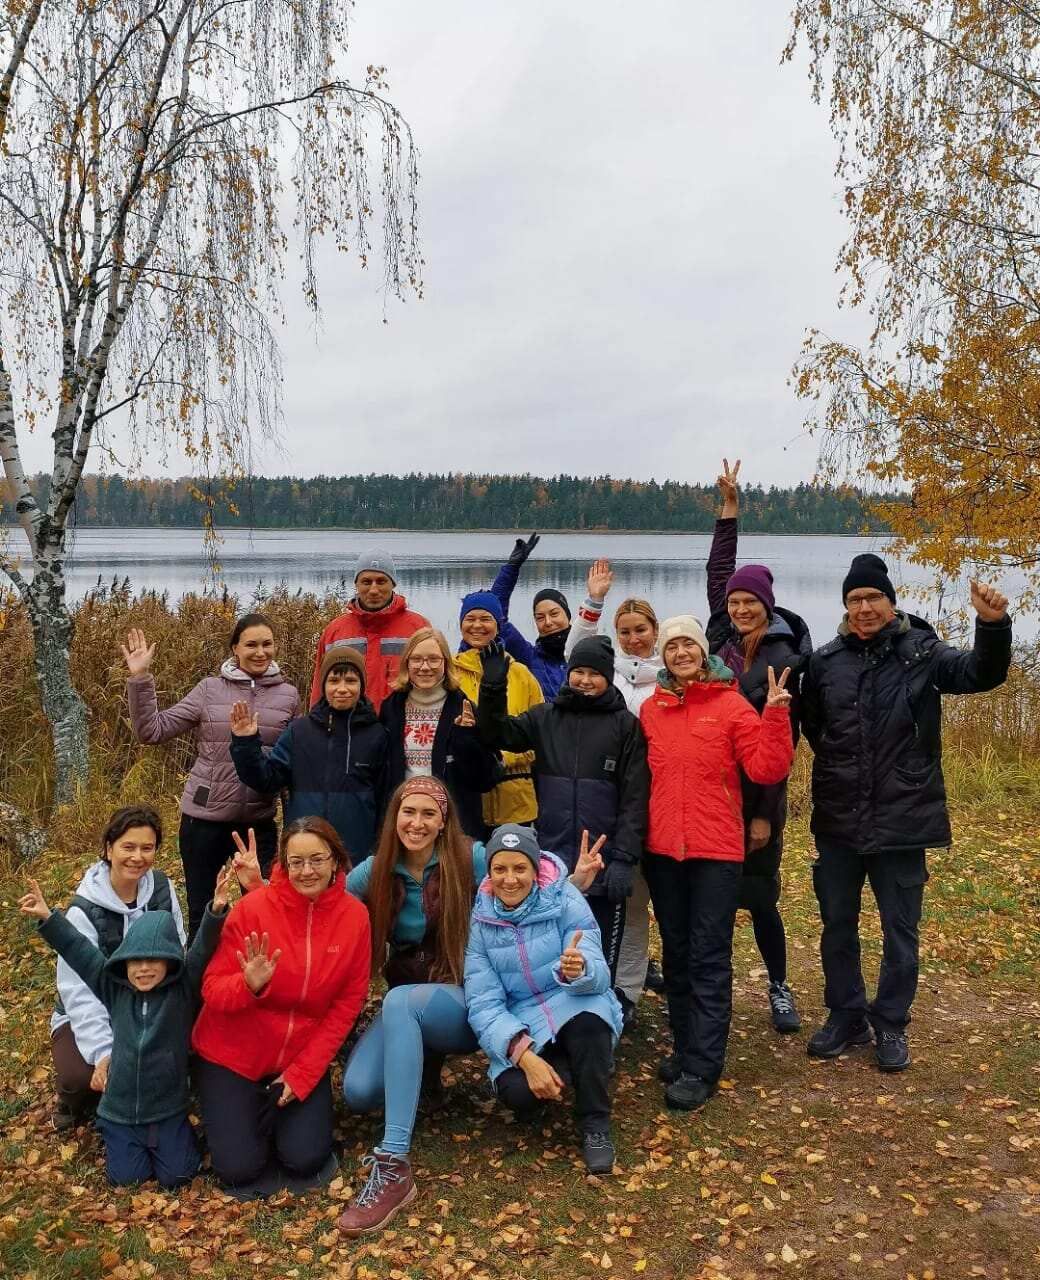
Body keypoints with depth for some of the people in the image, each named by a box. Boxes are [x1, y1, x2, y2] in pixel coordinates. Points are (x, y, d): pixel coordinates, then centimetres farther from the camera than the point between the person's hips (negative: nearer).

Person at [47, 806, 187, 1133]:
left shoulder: (161, 888, -9)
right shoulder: (84, 911, -20)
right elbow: (79, 991, -24)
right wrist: (104, 1052, -34)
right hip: (88, 1016, -3)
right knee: (82, 1074, -31)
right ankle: (75, 1097, 8)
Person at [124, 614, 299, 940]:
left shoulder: (287, 695, 2)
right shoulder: (210, 689, -2)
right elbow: (152, 730, -4)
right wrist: (139, 679, -12)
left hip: (259, 821, 1)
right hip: (204, 818, -1)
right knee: (201, 916, 13)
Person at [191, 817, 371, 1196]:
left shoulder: (355, 915, -12)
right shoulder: (252, 907, -20)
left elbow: (347, 1004, -6)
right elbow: (212, 991, -16)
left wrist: (303, 1072, -10)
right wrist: (250, 985, -38)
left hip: (303, 1055, 2)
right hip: (233, 1053, -2)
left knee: (305, 1159, -8)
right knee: (240, 1168, -8)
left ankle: (282, 1102, 23)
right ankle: (240, 1109, 24)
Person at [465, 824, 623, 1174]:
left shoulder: (566, 901, -12)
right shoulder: (480, 921, -7)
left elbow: (598, 974, -19)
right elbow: (483, 1004, -11)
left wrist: (578, 969, -45)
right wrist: (526, 1057, -27)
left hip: (576, 1011, -1)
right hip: (521, 1026, 2)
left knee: (588, 1019, -36)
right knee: (517, 1091, -28)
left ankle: (595, 1123, -12)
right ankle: (559, 1070, 9)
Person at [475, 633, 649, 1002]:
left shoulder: (625, 724, 0)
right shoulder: (545, 717, 10)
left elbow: (635, 796, -4)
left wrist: (625, 857, -11)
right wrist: (493, 687, -10)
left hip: (604, 863, -2)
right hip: (550, 860, 3)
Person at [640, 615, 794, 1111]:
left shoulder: (731, 705, -3)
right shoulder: (651, 709, 6)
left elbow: (767, 769, -10)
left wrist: (775, 715, -20)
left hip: (716, 850, -4)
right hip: (662, 848, 4)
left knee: (709, 958, -1)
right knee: (676, 954, 14)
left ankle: (701, 1069, 4)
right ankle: (686, 1048, 28)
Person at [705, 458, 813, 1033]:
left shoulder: (785, 661, -10)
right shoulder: (720, 639, 2)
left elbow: (783, 742, -11)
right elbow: (717, 575, 12)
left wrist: (765, 813, -13)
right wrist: (729, 507, 13)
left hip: (757, 793, -4)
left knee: (759, 897, 4)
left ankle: (779, 989, 25)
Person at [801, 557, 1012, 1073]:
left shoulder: (922, 653, -6)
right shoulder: (825, 661, -1)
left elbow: (981, 674, -21)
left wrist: (993, 625, -37)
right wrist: (840, 764, 7)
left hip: (902, 819, -2)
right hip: (837, 819, 3)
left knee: (899, 929, 10)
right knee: (837, 924, 14)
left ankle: (890, 1025, 28)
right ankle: (846, 1017, 32)